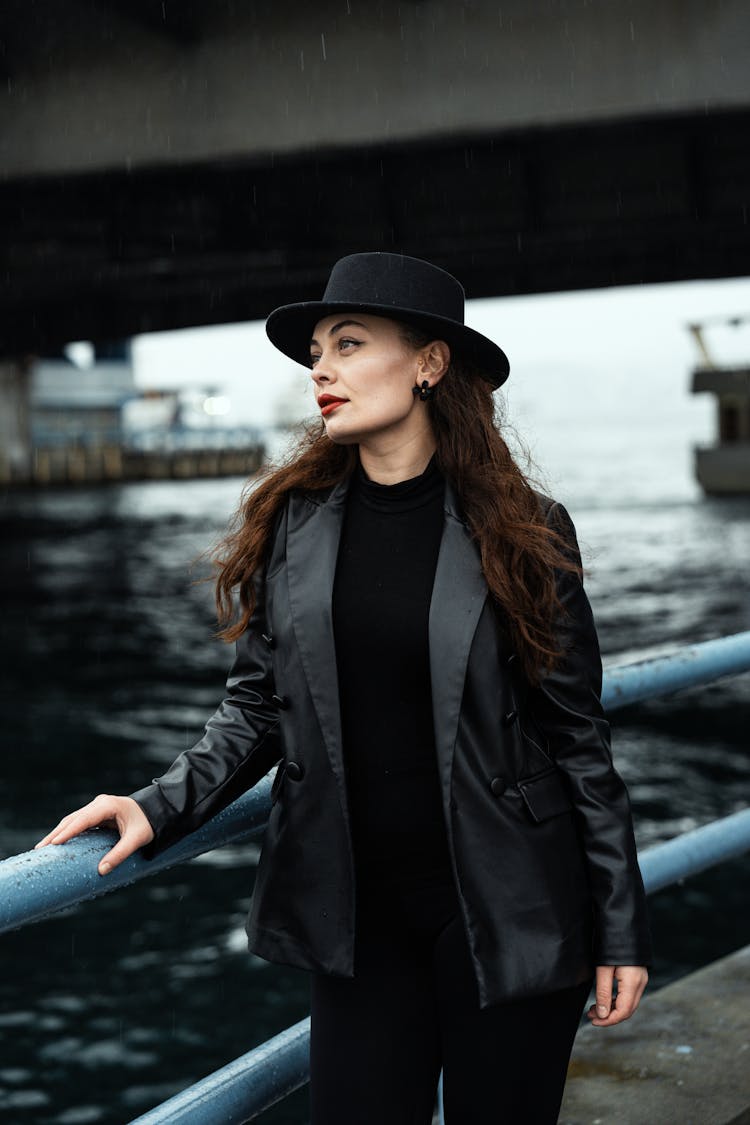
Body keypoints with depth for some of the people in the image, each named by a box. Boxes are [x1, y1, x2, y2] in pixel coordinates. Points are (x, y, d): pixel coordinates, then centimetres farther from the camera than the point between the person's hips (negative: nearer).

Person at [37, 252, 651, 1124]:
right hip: (357, 913, 2)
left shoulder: (523, 534, -5)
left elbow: (578, 738, -3)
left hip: (505, 912, -2)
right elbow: (257, 707, 6)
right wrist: (160, 809, -10)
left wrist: (620, 930, -2)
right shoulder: (288, 523, 2)